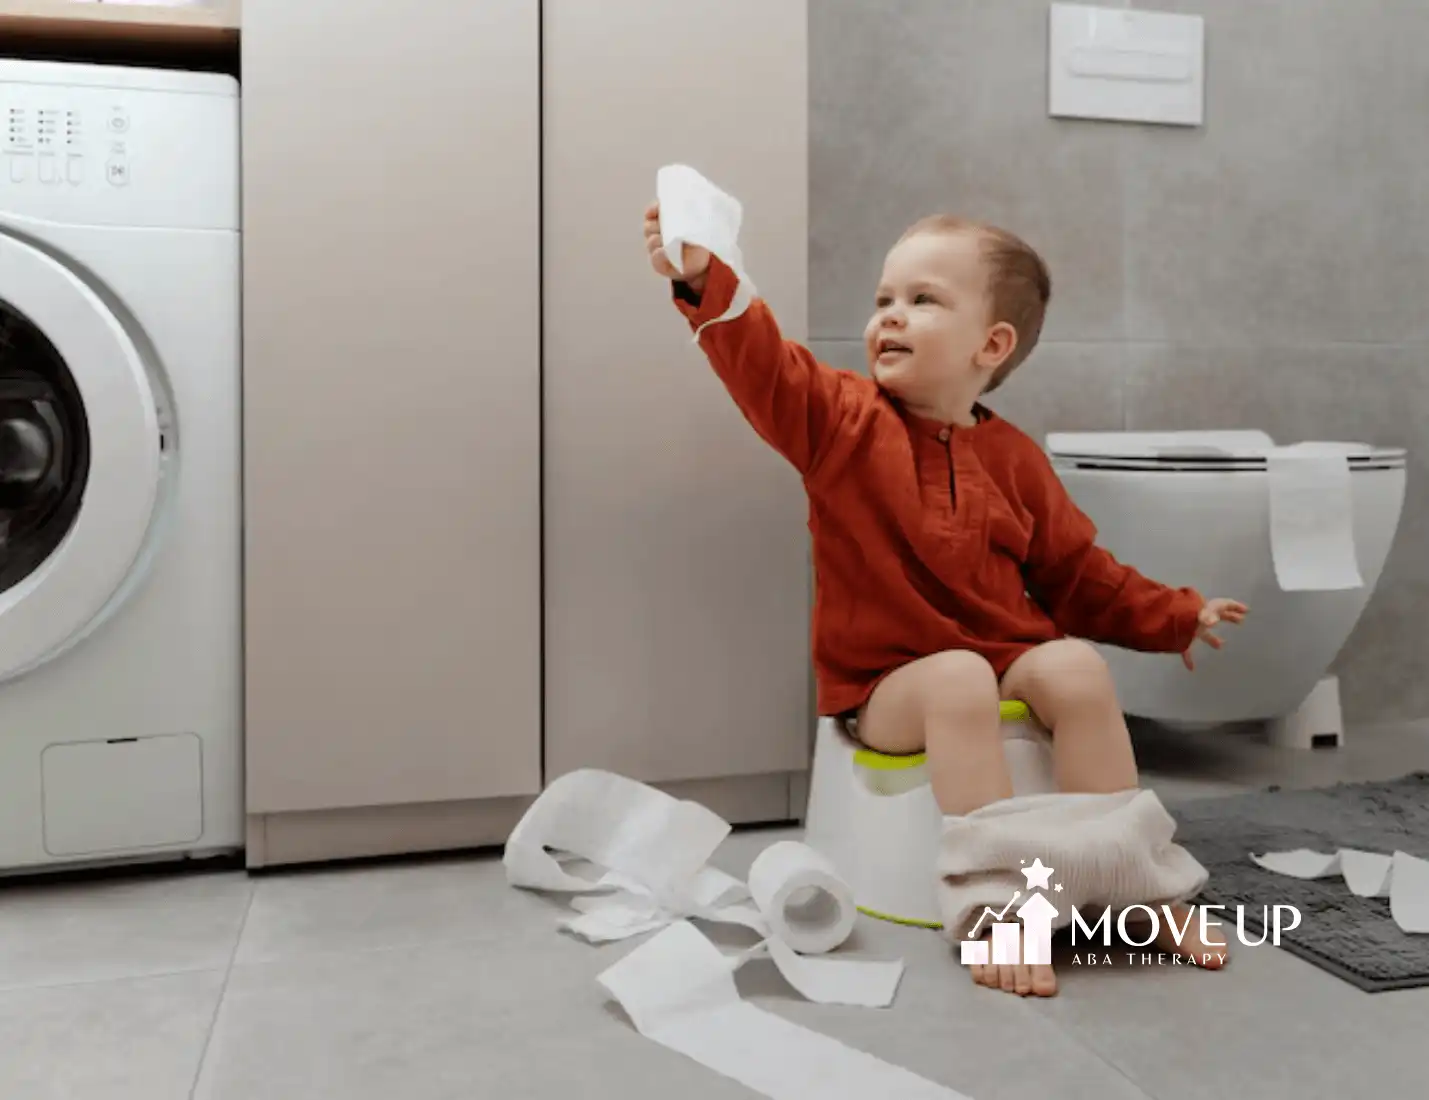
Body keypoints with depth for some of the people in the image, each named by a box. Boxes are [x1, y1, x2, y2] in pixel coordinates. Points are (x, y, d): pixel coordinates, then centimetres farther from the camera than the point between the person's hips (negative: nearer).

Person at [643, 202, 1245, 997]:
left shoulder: (1013, 457, 5)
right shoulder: (843, 422, -3)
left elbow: (1077, 574, 14)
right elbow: (765, 367, -22)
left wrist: (1173, 617, 12)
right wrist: (705, 281, -37)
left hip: (1008, 658, 3)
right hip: (886, 683, -3)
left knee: (1077, 668, -25)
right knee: (960, 680, -34)